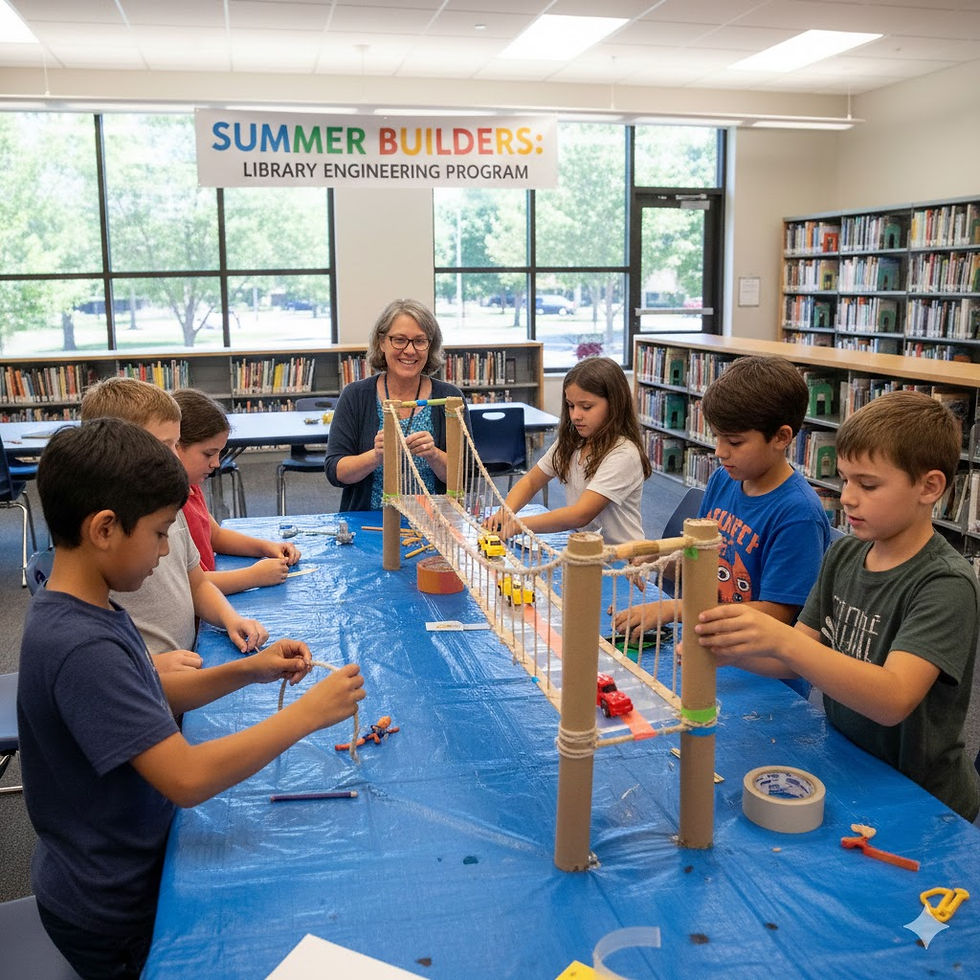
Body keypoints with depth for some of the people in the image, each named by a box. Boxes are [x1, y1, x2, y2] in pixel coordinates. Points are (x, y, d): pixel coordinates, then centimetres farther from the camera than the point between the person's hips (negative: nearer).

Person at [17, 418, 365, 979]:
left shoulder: (89, 611, -2)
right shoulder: (82, 648, -32)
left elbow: (152, 696, 13)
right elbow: (187, 777, -34)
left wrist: (247, 670, -1)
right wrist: (307, 713, -25)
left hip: (124, 865, 8)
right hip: (116, 915, -8)